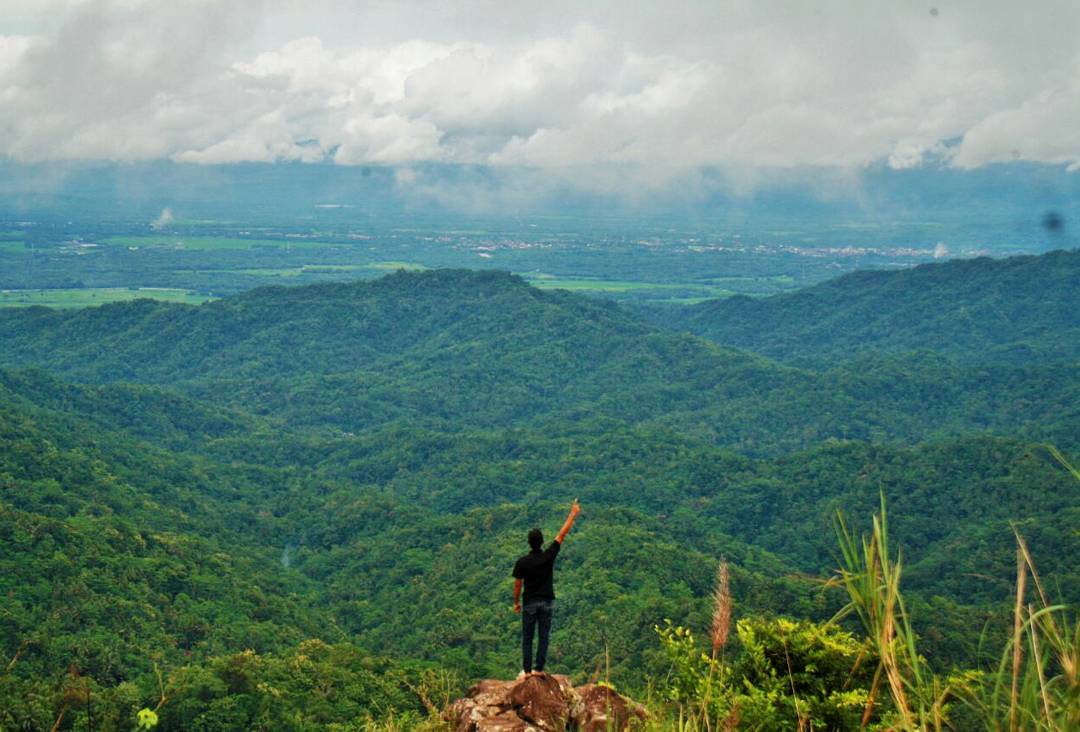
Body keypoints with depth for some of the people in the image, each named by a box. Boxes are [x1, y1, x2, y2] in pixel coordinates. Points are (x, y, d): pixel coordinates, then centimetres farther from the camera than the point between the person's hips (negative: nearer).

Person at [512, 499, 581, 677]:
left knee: (527, 637, 6)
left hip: (529, 603, -1)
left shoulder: (522, 562, -10)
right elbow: (562, 535, -2)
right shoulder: (549, 556, -9)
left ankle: (526, 670, 5)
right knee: (544, 636, 7)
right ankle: (539, 669, 6)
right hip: (547, 602, 1)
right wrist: (573, 514, 5)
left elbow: (517, 585, -4)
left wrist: (516, 602, 11)